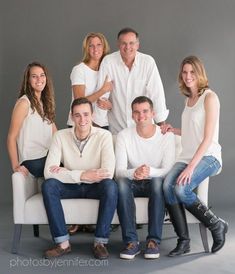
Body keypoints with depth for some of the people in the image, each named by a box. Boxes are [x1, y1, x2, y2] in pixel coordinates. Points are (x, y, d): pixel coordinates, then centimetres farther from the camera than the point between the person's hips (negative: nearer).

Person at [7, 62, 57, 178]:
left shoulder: (46, 101, 11)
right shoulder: (24, 103, -11)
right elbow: (11, 137, -13)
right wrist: (15, 166, -16)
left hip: (49, 157, 7)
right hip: (32, 161, -7)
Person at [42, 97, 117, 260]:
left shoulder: (104, 136, -16)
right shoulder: (61, 136, -10)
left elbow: (108, 173, -28)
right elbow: (48, 172, -19)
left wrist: (64, 172, -23)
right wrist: (82, 175, -30)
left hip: (95, 187, -2)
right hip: (72, 187, 2)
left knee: (110, 186, -33)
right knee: (48, 185, -26)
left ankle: (100, 242, -20)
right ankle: (63, 243, -21)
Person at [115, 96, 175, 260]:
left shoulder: (167, 135, -9)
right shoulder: (124, 136, -6)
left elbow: (168, 170, -17)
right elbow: (119, 171, -15)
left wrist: (150, 171, -40)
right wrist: (134, 173, -39)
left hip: (155, 183, -1)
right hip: (133, 184, 1)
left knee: (158, 181, -36)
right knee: (121, 182, -33)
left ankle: (154, 240, -29)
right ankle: (131, 241, -29)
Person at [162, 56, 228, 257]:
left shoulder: (209, 97, -6)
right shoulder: (189, 99, 17)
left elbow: (208, 137, -14)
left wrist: (191, 167, -21)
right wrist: (173, 130, 8)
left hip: (208, 157, -6)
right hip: (187, 156, 6)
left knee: (181, 189, -30)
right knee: (168, 186, -24)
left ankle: (217, 225, -6)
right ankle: (184, 241, -14)